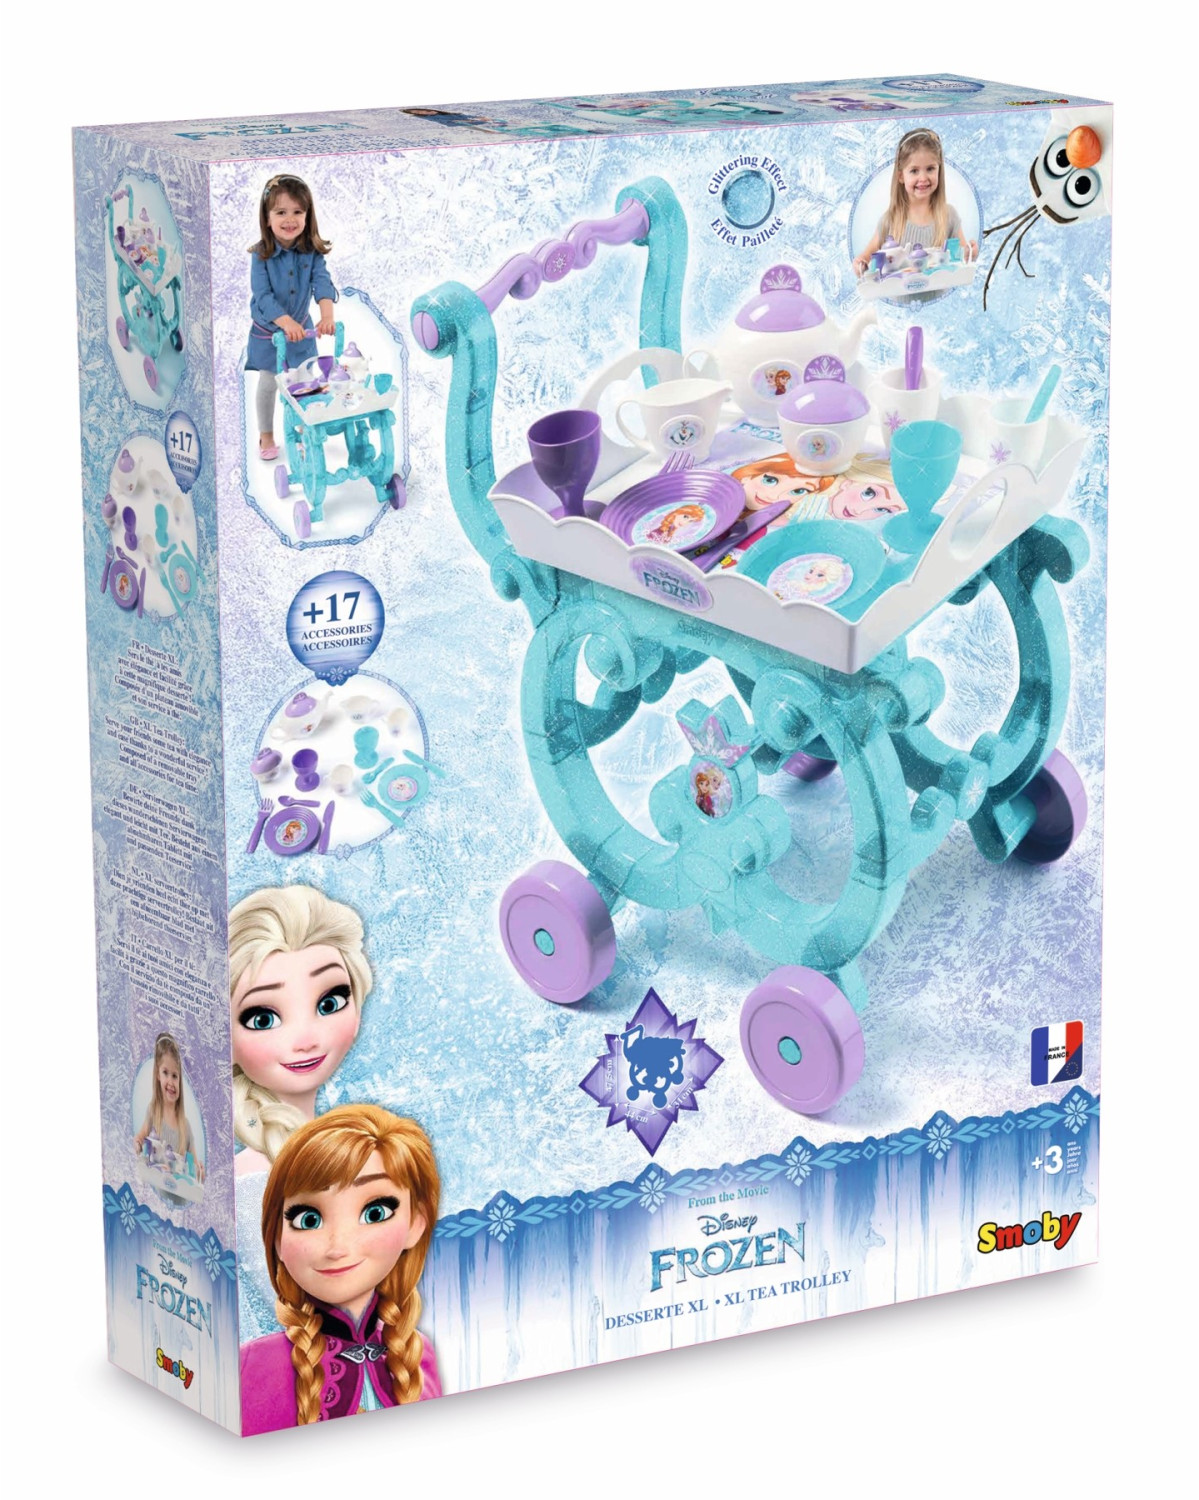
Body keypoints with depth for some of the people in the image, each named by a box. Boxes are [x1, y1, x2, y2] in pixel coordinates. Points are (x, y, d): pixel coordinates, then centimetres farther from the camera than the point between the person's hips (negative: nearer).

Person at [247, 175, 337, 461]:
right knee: (268, 384, 10)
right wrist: (286, 322, -44)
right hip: (268, 331, -2)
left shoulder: (312, 251, -16)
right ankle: (266, 436, 28)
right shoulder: (261, 255, -23)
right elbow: (263, 296, -29)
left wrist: (327, 313, -46)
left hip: (301, 329, 2)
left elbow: (322, 282, -27)